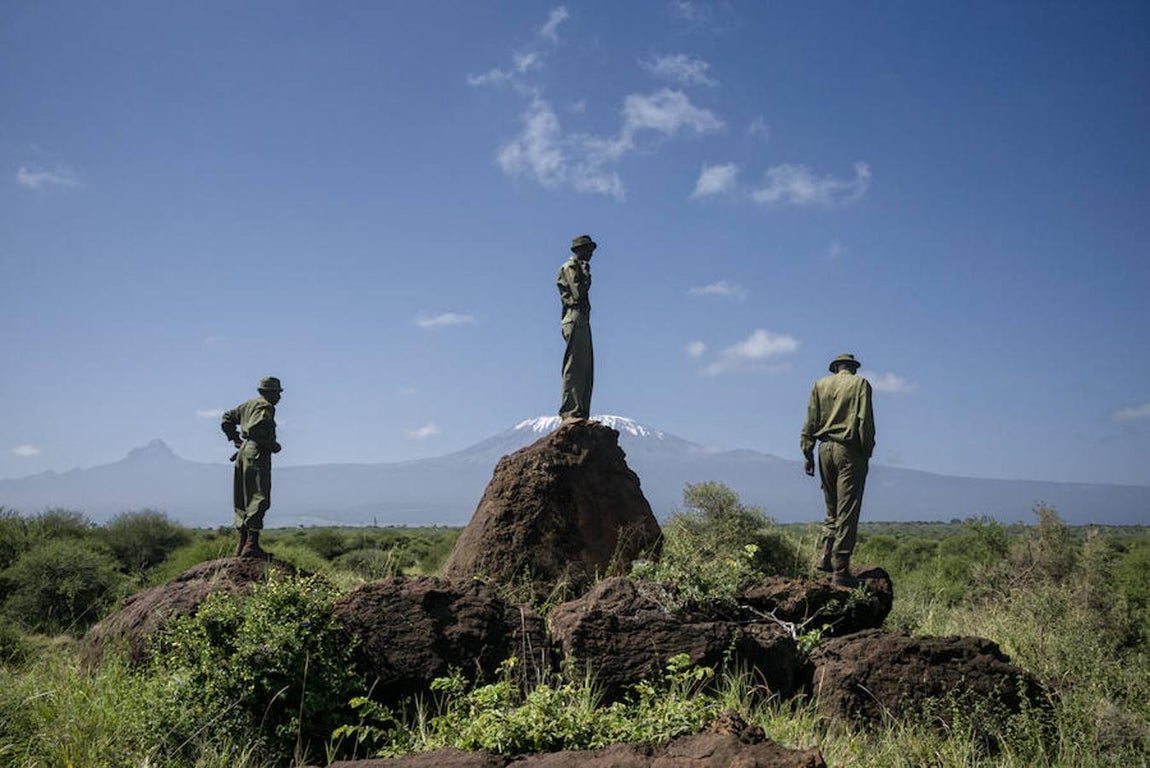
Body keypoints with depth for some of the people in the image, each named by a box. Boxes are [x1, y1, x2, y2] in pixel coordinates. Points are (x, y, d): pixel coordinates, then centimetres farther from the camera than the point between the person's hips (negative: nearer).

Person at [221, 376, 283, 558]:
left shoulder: (248, 405, 18)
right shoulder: (265, 407, -9)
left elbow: (227, 420, 23)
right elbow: (255, 428, -23)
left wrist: (236, 439, 22)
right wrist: (272, 445, -12)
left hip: (244, 452, 10)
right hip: (257, 454, -10)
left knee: (244, 499, 12)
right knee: (259, 499, -9)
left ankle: (242, 545, 15)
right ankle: (251, 545, -13)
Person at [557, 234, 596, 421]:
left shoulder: (578, 267, 26)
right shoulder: (570, 267, -4)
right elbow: (578, 294, -17)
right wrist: (586, 274, -10)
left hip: (582, 321, 11)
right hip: (575, 320, -11)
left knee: (585, 371, 7)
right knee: (574, 368, -14)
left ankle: (581, 415, 7)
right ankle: (570, 413, -16)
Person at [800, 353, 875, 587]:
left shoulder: (820, 384, 12)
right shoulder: (860, 384, 3)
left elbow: (810, 421, 8)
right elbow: (865, 421, -5)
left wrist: (807, 454, 9)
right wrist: (867, 453, -2)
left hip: (826, 448, 4)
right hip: (849, 450, -4)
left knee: (832, 508, 17)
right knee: (847, 512, -2)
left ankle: (826, 556, 6)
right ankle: (840, 569, -4)